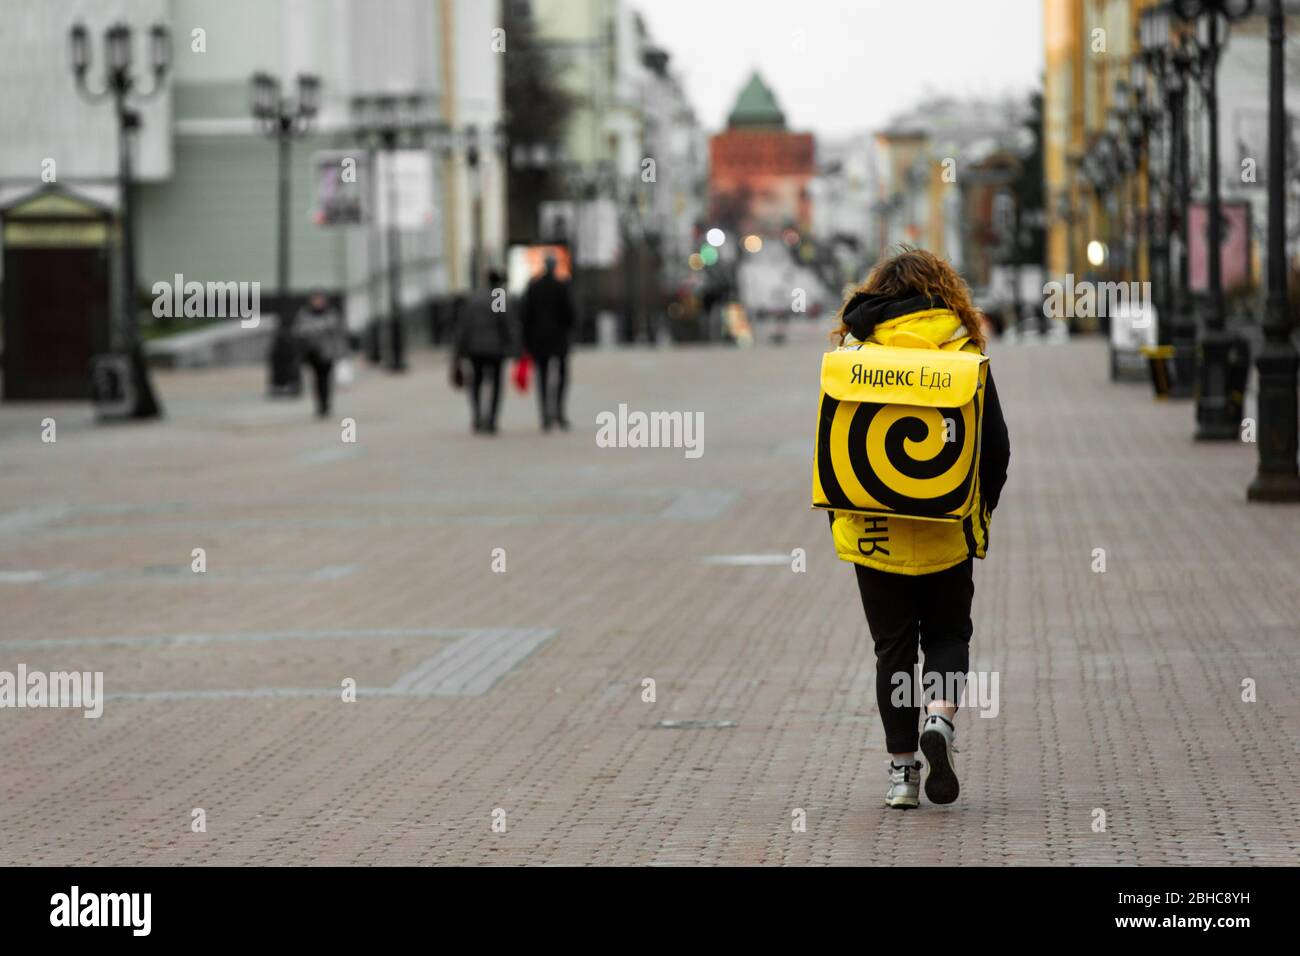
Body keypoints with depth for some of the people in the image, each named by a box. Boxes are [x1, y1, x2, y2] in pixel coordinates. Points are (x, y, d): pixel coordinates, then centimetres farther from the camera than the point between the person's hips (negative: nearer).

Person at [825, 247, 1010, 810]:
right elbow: (996, 447, 0)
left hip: (872, 530, 0)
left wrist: (839, 514, 11)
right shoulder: (964, 353, -3)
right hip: (945, 531, 0)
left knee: (893, 647, 9)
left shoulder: (854, 352, -2)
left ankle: (901, 771, 7)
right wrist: (978, 514, 14)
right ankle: (940, 718, -11)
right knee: (948, 634, 16)